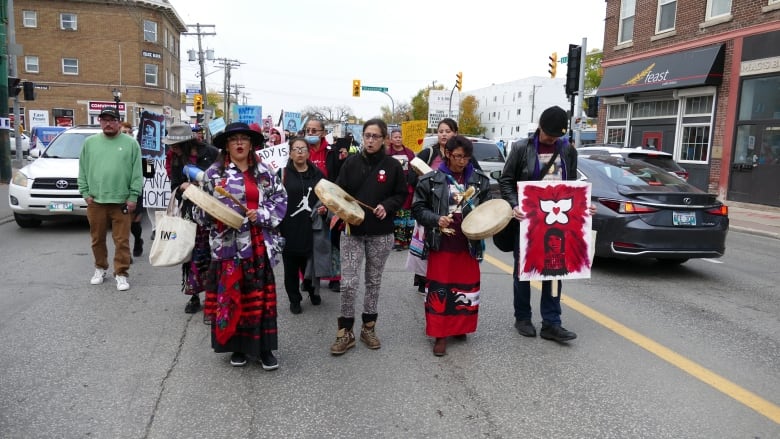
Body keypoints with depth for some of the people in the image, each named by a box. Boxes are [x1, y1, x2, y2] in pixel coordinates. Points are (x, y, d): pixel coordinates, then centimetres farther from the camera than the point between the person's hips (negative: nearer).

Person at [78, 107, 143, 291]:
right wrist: (85, 193, 1)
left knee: (122, 240, -1)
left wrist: (133, 197, -7)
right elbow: (83, 171, 10)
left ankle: (121, 273, 9)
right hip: (95, 201, 3)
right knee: (97, 239, 14)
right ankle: (100, 268, 31)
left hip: (121, 201, -3)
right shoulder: (90, 142, 8)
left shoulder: (130, 143, 2)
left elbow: (137, 173, -1)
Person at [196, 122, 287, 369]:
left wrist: (262, 214, -10)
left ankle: (263, 347, 14)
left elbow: (281, 200, 4)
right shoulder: (214, 172, 3)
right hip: (228, 243, -1)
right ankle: (237, 346, 20)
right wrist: (215, 216, -14)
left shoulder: (265, 172, 6)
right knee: (231, 293, 5)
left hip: (259, 243, 1)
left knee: (261, 294, 4)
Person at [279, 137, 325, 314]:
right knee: (291, 266, 7)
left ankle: (314, 291, 34)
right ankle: (294, 299, 24)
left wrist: (324, 208, 1)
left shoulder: (317, 173, 9)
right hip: (289, 228, -2)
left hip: (311, 227, 2)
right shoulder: (284, 173, -1)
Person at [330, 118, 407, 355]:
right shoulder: (351, 162, 1)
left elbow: (401, 195, 5)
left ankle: (369, 327, 27)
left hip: (381, 233, 0)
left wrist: (387, 206, -14)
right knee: (348, 283, -5)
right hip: (352, 230, 0)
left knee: (374, 281, 12)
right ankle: (345, 332, 9)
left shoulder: (393, 165, 0)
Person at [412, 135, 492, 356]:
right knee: (439, 288, 3)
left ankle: (460, 327, 31)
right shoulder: (431, 179, -5)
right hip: (441, 243, -2)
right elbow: (418, 208, -2)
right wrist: (436, 220, -16)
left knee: (467, 287, 12)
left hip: (468, 243, 3)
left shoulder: (480, 179, 3)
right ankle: (441, 334, 13)